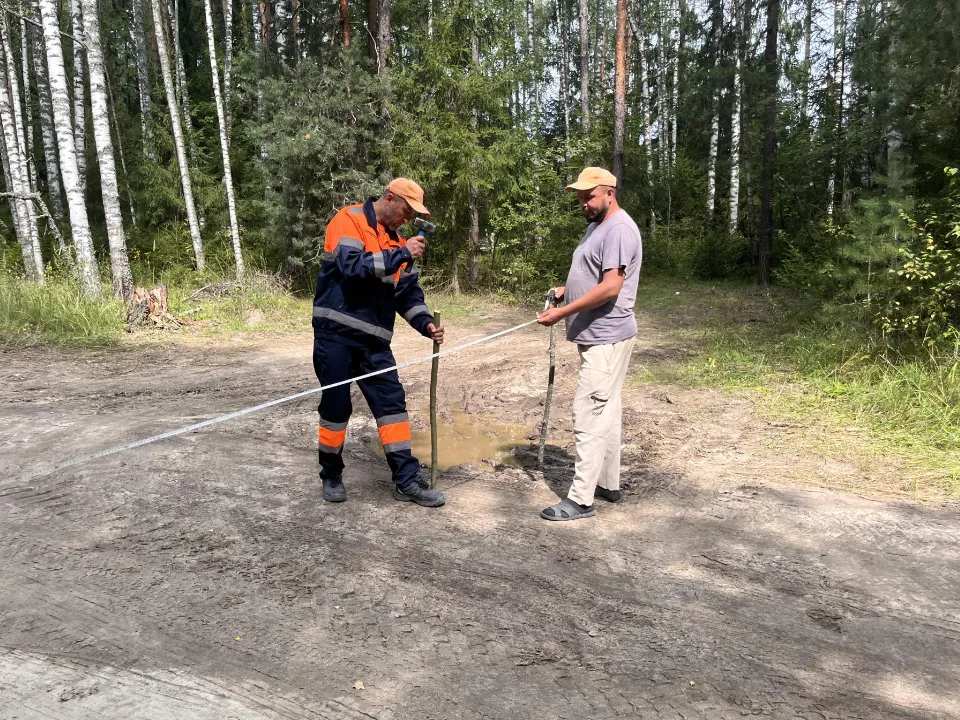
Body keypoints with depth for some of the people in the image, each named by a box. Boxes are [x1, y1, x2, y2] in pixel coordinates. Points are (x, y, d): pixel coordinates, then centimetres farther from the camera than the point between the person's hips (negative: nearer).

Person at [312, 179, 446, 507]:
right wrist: (401, 255, -21)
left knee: (392, 403, 2)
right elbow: (352, 266, -24)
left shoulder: (396, 240, 12)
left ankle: (406, 480, 9)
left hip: (374, 339, 6)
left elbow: (408, 292, 12)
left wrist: (425, 324, -3)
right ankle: (331, 476, 22)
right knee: (336, 406, 2)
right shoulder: (348, 220, -7)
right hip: (336, 333, -6)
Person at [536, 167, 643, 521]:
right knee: (604, 412, 15)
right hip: (597, 336, 11)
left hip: (606, 338, -11)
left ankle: (580, 499, -5)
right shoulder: (597, 226, 17)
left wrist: (562, 313, -24)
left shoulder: (619, 229, -16)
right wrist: (565, 290, 9)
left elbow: (610, 287, -25)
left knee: (590, 414, -10)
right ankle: (608, 484, 25)